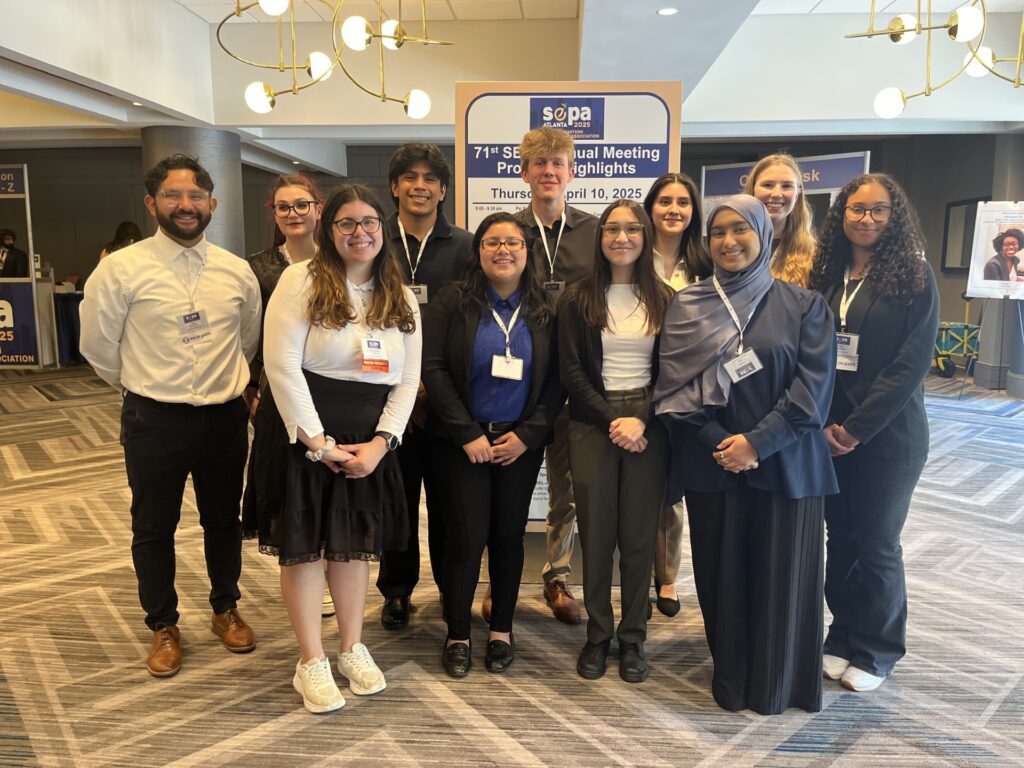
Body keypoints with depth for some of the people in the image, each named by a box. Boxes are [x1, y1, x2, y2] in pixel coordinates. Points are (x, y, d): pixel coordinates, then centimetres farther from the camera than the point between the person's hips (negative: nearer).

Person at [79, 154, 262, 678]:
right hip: (154, 420, -2)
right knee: (153, 528, 13)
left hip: (225, 417, 2)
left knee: (223, 520, 17)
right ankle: (162, 626, 34)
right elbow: (98, 346, 1)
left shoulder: (237, 271, 0)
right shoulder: (120, 269, -9)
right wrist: (143, 385, 12)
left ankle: (226, 609, 39)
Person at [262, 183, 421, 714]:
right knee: (303, 546, 5)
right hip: (307, 436, -3)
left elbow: (408, 379, 5)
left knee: (354, 545, 13)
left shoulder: (401, 299, 8)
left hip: (369, 442, 4)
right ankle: (311, 664, 21)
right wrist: (317, 442, -14)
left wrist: (379, 443, -8)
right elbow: (281, 364, -13)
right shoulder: (302, 280, -6)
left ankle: (352, 649, 31)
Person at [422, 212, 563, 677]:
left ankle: (501, 630, 28)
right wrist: (468, 434, -12)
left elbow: (556, 381, 3)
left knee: (508, 536, 9)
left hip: (520, 442, 2)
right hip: (461, 442, -2)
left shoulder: (545, 311, 4)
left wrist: (527, 434, -8)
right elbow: (433, 368, -8)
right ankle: (457, 635, 18)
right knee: (466, 538, -1)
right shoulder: (452, 302, -3)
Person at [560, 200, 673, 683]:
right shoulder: (578, 299, 3)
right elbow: (570, 371, -2)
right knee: (596, 535, 5)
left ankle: (633, 638, 21)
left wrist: (641, 420, -10)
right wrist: (613, 420, -11)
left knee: (639, 536, 5)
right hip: (593, 426, 0)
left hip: (648, 427, 1)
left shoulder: (664, 299, 6)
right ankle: (597, 636, 21)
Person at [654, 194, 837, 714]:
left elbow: (814, 387, -5)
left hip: (784, 463, -1)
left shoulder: (803, 305, 2)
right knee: (722, 571, 8)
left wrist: (757, 441, -14)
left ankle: (777, 683, 27)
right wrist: (719, 443, -13)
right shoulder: (686, 306, 4)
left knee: (780, 574, 6)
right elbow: (673, 387, -2)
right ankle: (729, 679, 27)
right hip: (710, 464, 1)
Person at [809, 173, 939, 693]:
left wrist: (857, 429, -15)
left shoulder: (914, 277, -5)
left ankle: (875, 652, 25)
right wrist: (824, 423, -7)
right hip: (829, 432, 4)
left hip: (887, 436, -3)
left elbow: (912, 363, -12)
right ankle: (843, 637, 29)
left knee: (877, 544, 6)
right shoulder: (827, 274, 6)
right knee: (840, 539, 11)